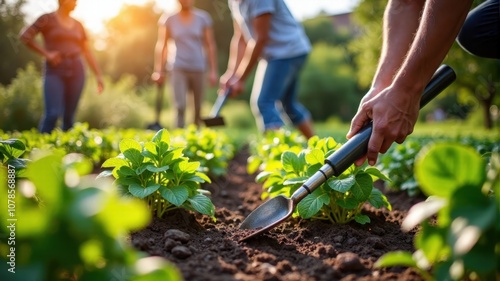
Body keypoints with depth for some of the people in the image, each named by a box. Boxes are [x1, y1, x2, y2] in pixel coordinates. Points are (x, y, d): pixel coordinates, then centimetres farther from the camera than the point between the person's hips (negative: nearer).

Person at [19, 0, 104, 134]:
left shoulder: (77, 25, 14)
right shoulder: (47, 19, 1)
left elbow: (87, 52, 16)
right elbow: (25, 36, -5)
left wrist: (98, 75, 12)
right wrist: (46, 53, -9)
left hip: (76, 71, 4)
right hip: (55, 71, -4)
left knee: (69, 115, 2)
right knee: (53, 114, -17)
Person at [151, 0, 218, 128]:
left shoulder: (203, 18, 3)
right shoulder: (168, 19, 2)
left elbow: (210, 45, 4)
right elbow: (162, 45, 6)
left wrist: (213, 70, 0)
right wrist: (159, 70, 1)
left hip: (199, 69, 1)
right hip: (179, 68, -1)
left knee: (198, 108, 5)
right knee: (180, 107, -13)